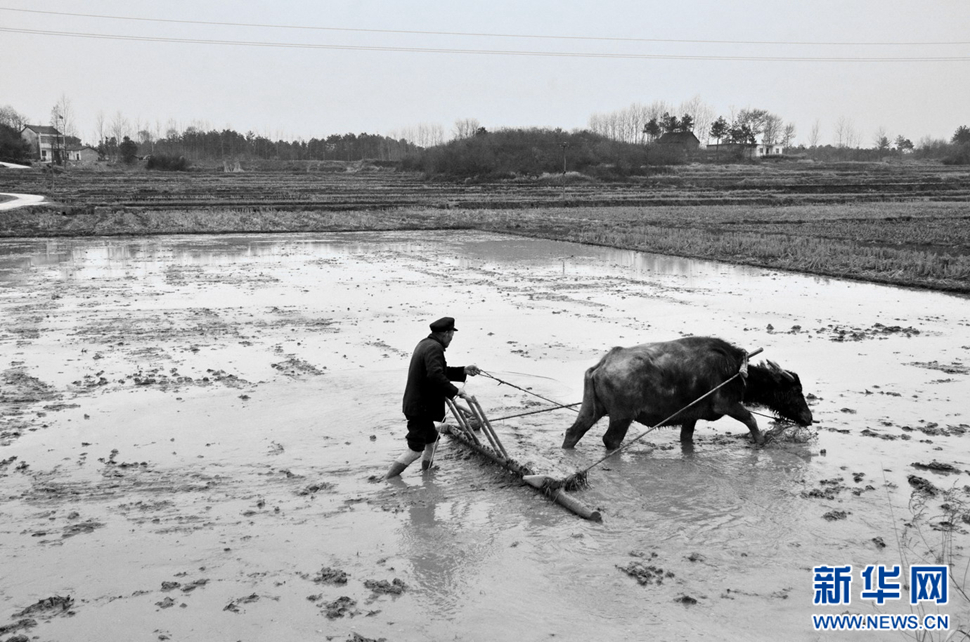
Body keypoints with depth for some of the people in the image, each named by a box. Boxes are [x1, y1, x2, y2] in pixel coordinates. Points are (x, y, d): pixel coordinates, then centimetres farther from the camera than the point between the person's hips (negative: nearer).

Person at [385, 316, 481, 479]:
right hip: (420, 408, -11)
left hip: (420, 406, 11)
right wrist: (454, 391, -25)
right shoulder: (434, 348, -18)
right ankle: (385, 482, -3)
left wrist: (463, 371, 18)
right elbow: (435, 376, -32)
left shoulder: (425, 344, 16)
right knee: (415, 450, -7)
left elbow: (442, 371, 25)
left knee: (431, 441, 23)